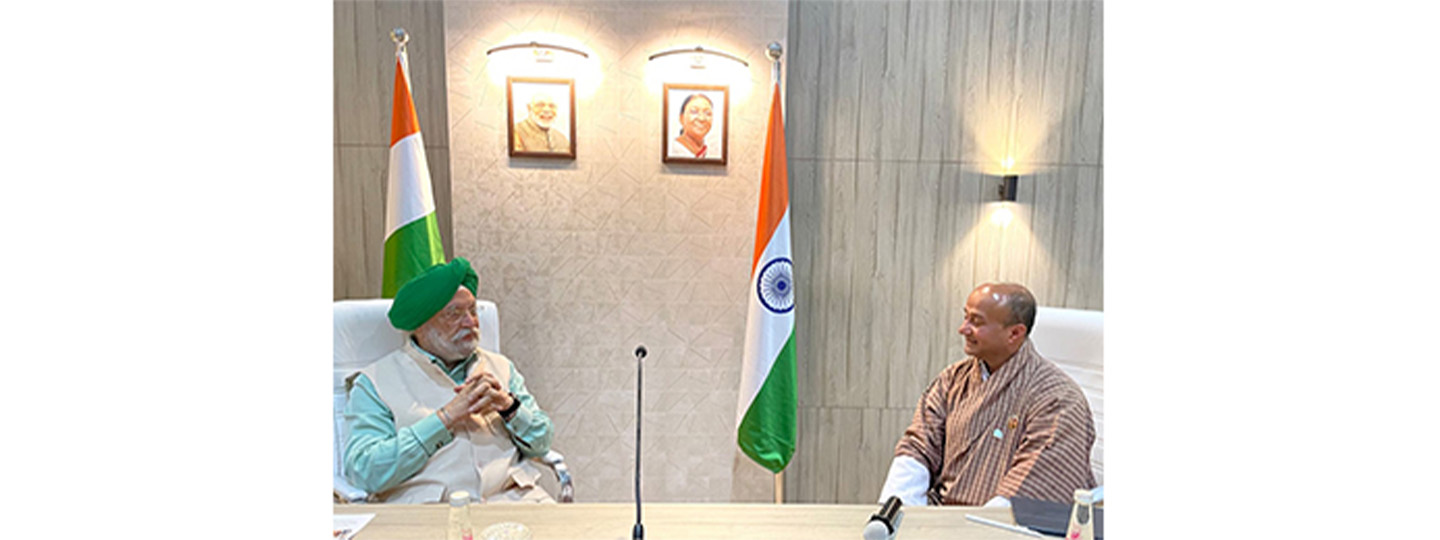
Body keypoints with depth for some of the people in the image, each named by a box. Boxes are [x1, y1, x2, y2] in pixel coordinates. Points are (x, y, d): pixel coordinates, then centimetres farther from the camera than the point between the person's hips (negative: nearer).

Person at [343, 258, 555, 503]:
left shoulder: (500, 367, 19)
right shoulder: (375, 383, 6)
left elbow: (541, 442, 15)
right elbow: (365, 471, -7)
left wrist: (509, 405, -5)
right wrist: (447, 417, -10)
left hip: (511, 495, 3)